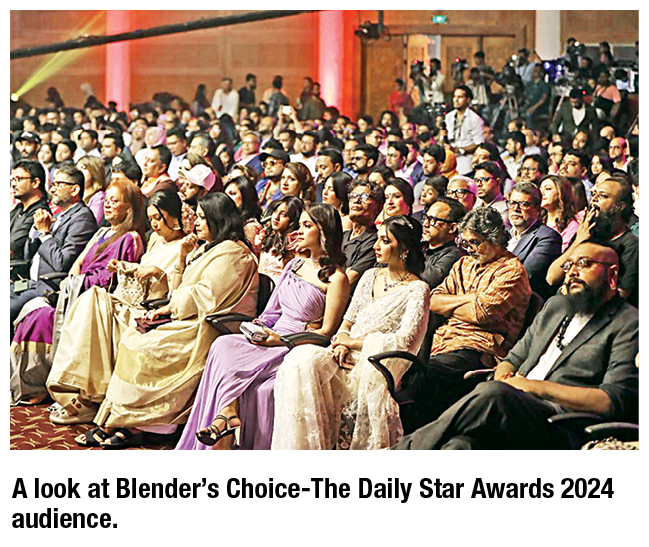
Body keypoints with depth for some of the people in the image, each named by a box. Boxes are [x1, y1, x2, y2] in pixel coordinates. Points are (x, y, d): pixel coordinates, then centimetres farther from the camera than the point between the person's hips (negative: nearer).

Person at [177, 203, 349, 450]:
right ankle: (229, 414, -35)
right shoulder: (295, 265, 19)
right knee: (223, 345, -23)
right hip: (272, 340, 7)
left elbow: (327, 331, -8)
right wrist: (259, 326, 1)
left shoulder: (336, 278, -4)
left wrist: (282, 340, -16)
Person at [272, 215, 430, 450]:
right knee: (301, 359, -24)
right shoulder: (370, 276, 18)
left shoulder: (417, 290, -2)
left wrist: (352, 342, -7)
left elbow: (406, 340, -13)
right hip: (348, 360, 6)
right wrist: (340, 344, -3)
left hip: (375, 368, -6)